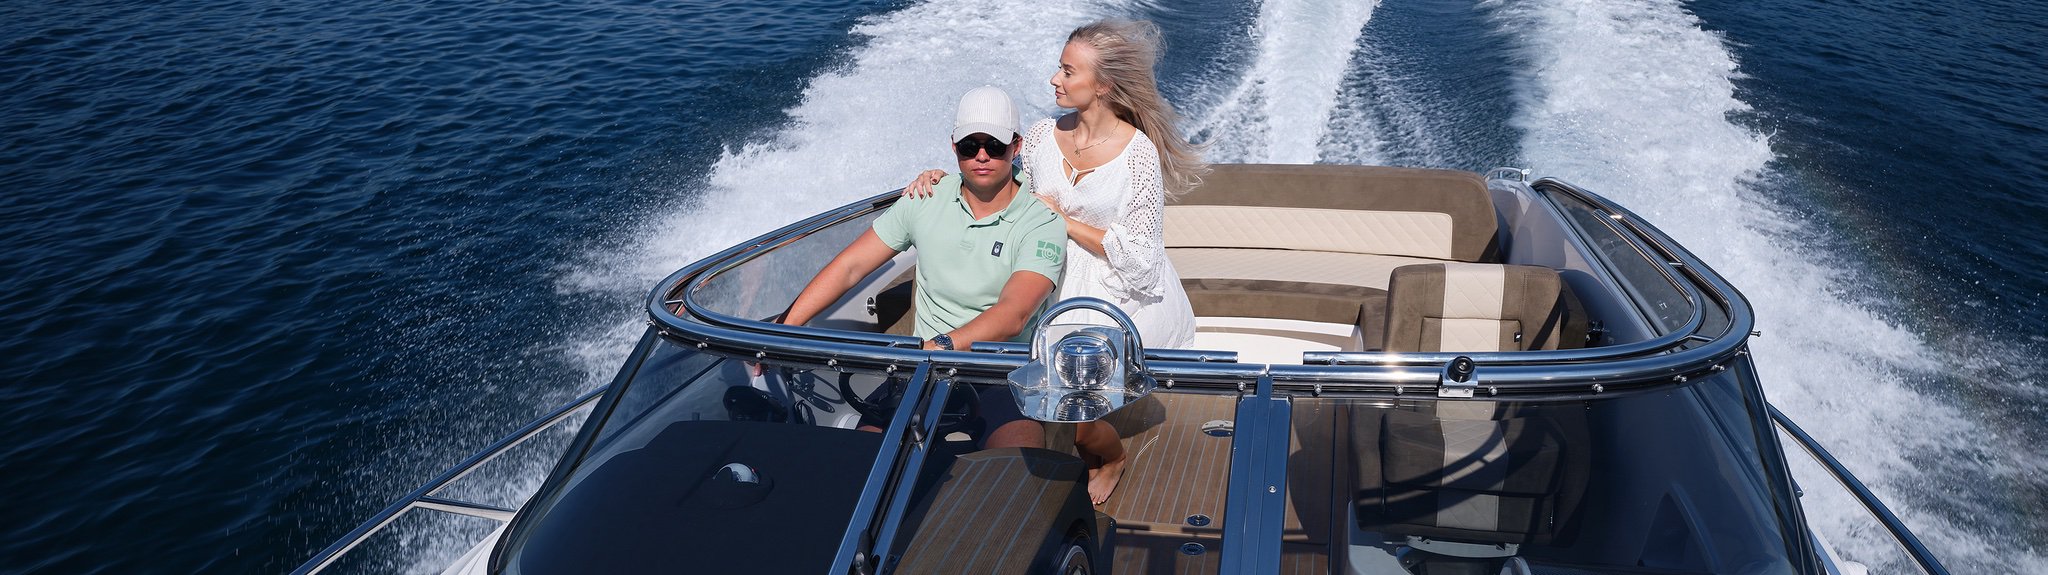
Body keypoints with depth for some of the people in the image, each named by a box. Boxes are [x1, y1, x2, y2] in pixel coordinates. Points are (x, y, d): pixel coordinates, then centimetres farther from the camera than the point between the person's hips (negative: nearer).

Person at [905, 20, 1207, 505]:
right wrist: (939, 178, -8)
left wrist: (1061, 219, -14)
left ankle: (1113, 458, 29)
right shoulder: (1044, 137, -3)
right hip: (1067, 286, 4)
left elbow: (1136, 254, -16)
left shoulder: (1137, 153, -17)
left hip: (1128, 297, -4)